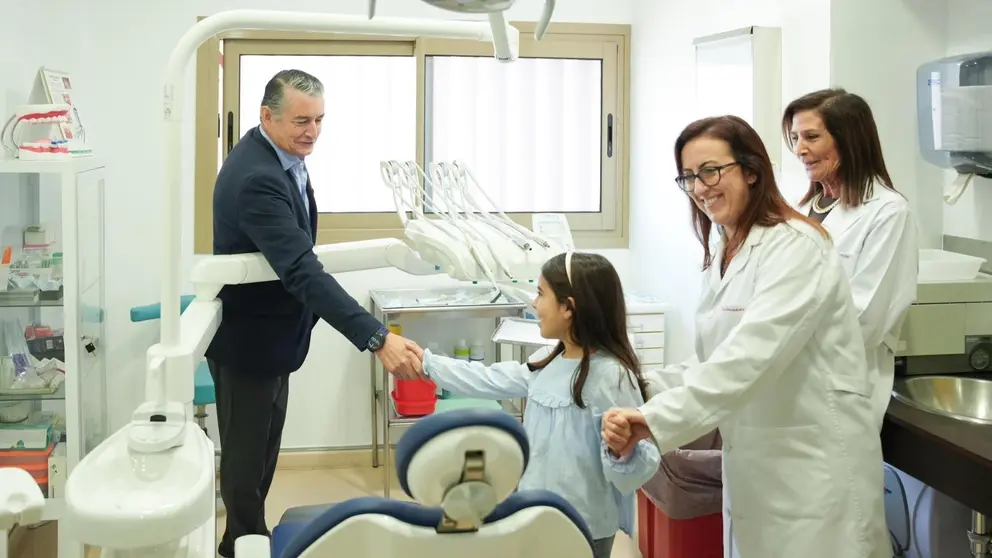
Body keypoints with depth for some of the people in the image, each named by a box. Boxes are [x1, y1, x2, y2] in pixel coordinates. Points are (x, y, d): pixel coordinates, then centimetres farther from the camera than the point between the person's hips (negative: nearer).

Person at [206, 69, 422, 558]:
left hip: (271, 331, 10)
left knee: (263, 448, 23)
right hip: (248, 338, -9)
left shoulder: (279, 155, -1)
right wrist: (377, 339, -46)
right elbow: (303, 272, -41)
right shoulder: (256, 178, -32)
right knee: (246, 453, 9)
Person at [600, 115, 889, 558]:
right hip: (754, 464, 8)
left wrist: (658, 420, -34)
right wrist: (645, 390, -3)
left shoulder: (795, 247, -15)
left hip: (815, 462, -8)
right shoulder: (722, 255, 12)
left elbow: (751, 354, -28)